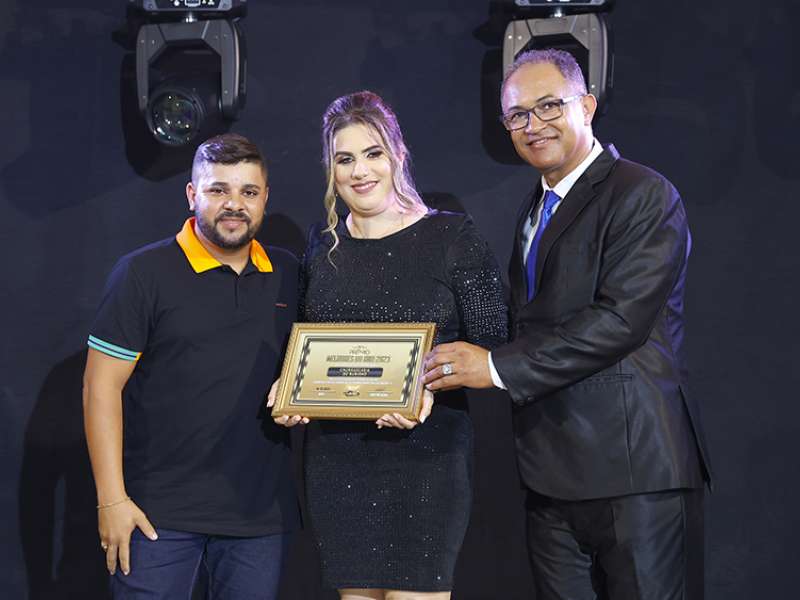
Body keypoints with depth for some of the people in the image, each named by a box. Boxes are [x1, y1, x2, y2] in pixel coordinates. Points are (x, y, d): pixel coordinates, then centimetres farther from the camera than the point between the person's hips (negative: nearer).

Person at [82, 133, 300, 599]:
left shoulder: (289, 276, 9)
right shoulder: (144, 273, -5)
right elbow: (102, 387, -7)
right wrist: (112, 500, -11)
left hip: (262, 508, 4)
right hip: (159, 509, -4)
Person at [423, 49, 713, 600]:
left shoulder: (643, 196, -9)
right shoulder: (534, 211, 20)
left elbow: (620, 319, -19)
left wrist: (498, 367, -17)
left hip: (635, 471, -8)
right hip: (553, 473, 8)